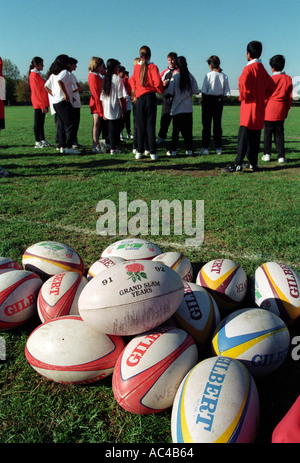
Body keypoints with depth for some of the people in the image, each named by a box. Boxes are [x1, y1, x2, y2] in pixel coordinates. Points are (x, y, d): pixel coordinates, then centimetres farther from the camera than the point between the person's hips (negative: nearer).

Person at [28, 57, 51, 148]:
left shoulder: (38, 74, 18)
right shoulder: (34, 75, -11)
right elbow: (36, 91, -16)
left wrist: (45, 105, 17)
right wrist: (42, 105, -19)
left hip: (43, 103, 9)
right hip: (38, 103, -9)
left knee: (41, 121, 11)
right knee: (38, 122, -5)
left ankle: (43, 140, 16)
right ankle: (37, 142, -2)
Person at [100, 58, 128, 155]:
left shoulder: (105, 79, 7)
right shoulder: (118, 79, -7)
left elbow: (102, 97, 7)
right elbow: (120, 97, -10)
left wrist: (104, 112, 10)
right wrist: (122, 110, -3)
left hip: (107, 110, 5)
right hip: (116, 110, -4)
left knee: (111, 129, 10)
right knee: (116, 129, 3)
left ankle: (113, 147, 9)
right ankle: (113, 148, 2)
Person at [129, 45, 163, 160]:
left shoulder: (136, 67, 4)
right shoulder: (153, 66, -4)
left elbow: (132, 82, 9)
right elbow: (157, 82, -11)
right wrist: (160, 90, 6)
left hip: (139, 98, 2)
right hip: (151, 97, -2)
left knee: (140, 125, 7)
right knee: (151, 124, -1)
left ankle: (139, 151, 7)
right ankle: (152, 152, -2)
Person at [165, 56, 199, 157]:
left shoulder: (175, 77, -7)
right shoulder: (191, 77, 2)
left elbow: (170, 93, -9)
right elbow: (195, 91, 5)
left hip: (177, 108, -2)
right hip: (188, 108, 3)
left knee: (176, 129, 1)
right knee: (188, 129, 8)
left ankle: (173, 150, 0)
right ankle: (189, 149, 9)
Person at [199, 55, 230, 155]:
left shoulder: (209, 75, -10)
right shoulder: (224, 76, 1)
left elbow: (204, 91, -10)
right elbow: (226, 92, 0)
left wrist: (203, 101, 2)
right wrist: (220, 98, 12)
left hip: (209, 100, -4)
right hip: (219, 101, 4)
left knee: (206, 124, 1)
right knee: (218, 124, 10)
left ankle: (205, 148, 0)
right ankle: (218, 148, 11)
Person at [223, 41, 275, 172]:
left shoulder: (249, 68, -11)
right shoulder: (262, 69, 15)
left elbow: (244, 84, -25)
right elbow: (270, 86, 20)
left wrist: (243, 96, -9)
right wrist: (263, 97, 15)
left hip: (249, 107, -8)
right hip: (259, 108, 8)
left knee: (243, 137, -11)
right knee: (255, 137, 10)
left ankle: (238, 164, -14)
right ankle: (253, 163, 15)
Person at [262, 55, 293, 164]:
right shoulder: (288, 79, 4)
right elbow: (290, 98, 7)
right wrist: (286, 111, 15)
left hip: (270, 110, -3)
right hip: (281, 111, 3)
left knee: (268, 132, 5)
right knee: (279, 133, 6)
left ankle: (267, 154, 8)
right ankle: (281, 156, 4)